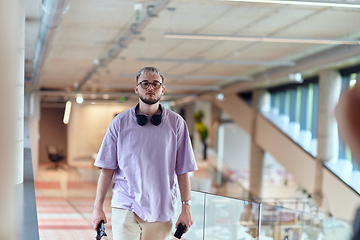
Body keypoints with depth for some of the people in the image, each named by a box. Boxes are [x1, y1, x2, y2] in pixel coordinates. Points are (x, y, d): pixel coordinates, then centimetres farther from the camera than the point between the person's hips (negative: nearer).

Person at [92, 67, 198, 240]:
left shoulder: (176, 123, 4)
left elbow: (183, 170, 4)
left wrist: (186, 208, 0)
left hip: (161, 210, 1)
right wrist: (98, 206, 1)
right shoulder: (120, 123, 3)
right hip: (125, 208, -1)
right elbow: (107, 168, 4)